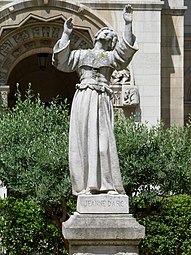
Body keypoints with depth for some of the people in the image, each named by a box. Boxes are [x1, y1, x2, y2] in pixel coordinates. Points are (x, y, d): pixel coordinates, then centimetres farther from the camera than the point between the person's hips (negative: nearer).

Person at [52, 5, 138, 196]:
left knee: (103, 140, -10)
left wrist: (128, 25, -9)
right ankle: (85, 184, -6)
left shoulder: (112, 57, 19)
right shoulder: (81, 55, 23)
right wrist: (66, 35, 11)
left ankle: (107, 184, -12)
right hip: (82, 100, 1)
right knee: (82, 141, -5)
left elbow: (126, 49, 1)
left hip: (101, 100, -1)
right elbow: (61, 60, 12)